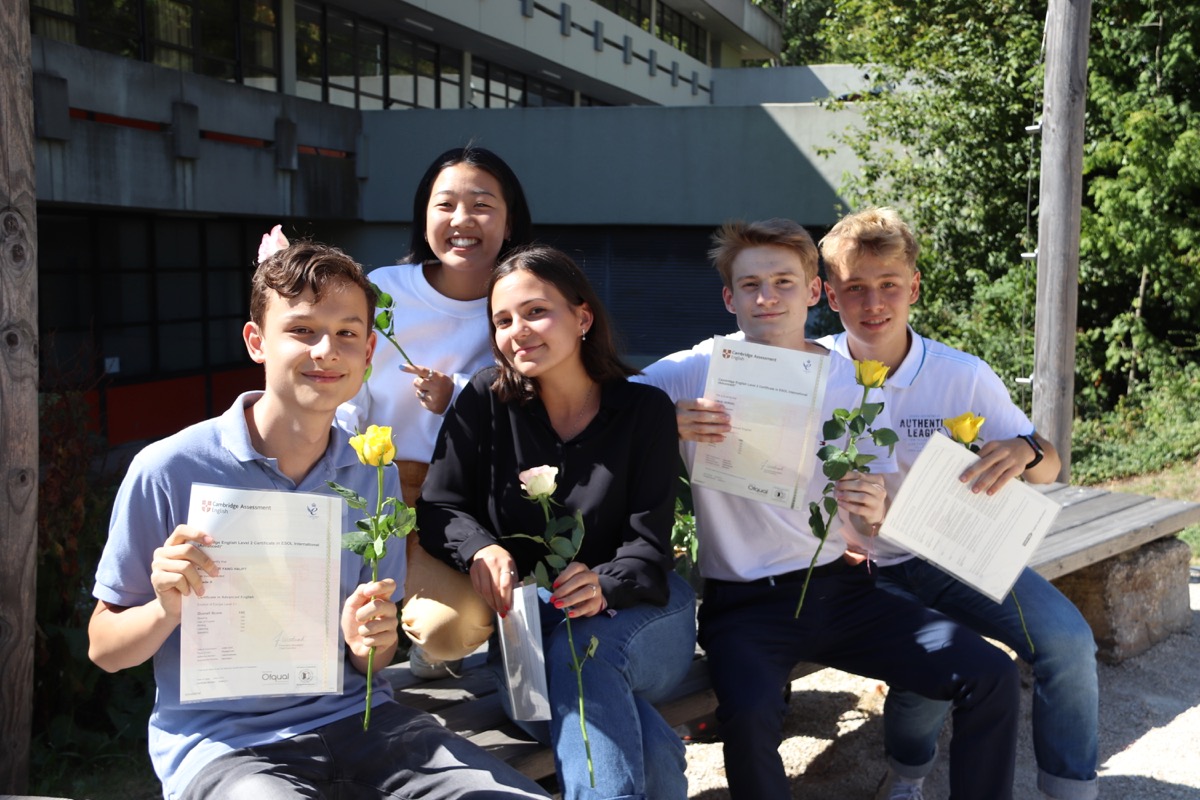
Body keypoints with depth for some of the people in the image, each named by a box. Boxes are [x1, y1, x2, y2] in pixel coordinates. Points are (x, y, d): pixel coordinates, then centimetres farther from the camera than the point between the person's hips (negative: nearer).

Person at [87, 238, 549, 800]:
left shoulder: (372, 474, 3)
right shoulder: (169, 470, -9)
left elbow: (373, 658, 10)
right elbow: (103, 648, 0)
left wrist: (368, 642, -13)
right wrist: (167, 610, -21)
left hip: (351, 714, 4)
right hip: (220, 738, -3)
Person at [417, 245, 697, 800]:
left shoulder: (644, 409, -2)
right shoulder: (486, 401, 0)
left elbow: (648, 544, -10)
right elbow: (438, 508, -2)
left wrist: (603, 587, -33)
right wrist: (480, 549, -26)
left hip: (635, 612, 1)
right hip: (524, 617, 0)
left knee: (580, 653, -34)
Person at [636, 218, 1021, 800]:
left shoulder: (857, 384, 5)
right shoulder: (694, 373, -4)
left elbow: (872, 530, 7)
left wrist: (874, 515, -17)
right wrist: (666, 425, -31)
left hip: (840, 586, 4)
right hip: (744, 602, -3)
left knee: (990, 676, -9)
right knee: (749, 714, -33)